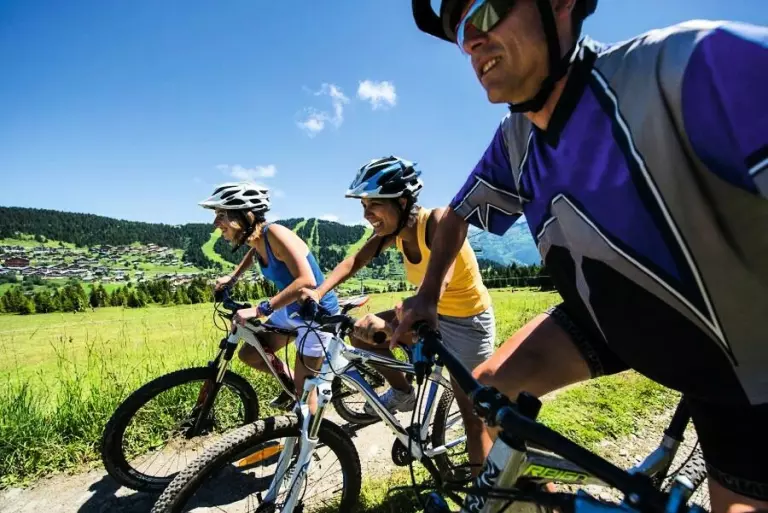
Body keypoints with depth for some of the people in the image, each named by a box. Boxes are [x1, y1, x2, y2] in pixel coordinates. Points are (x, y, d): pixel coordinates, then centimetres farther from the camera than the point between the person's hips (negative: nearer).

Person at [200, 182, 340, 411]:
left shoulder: (275, 233, -28)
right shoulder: (255, 238, -4)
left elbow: (306, 281, -38)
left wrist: (259, 310, -37)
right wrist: (232, 278, 18)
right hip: (290, 310, 8)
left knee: (304, 387, 4)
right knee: (249, 354, 13)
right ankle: (289, 383, 34)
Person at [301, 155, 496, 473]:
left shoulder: (439, 221, -30)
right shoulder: (393, 231, -9)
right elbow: (355, 261, -11)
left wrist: (390, 324, -58)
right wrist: (319, 292, -27)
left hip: (468, 321, -6)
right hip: (433, 314, 7)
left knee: (473, 415, 1)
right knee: (362, 333, -2)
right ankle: (403, 393, 17)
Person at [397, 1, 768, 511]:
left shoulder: (688, 63, -31)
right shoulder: (515, 140, -11)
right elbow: (457, 216, 3)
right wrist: (427, 296, 0)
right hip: (613, 321, 4)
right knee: (488, 390, -6)